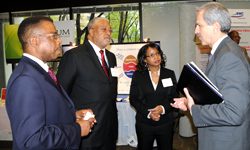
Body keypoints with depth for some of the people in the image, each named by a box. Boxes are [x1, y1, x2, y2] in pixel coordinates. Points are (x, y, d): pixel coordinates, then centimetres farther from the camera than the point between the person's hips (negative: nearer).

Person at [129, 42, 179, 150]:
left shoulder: (170, 74, 4)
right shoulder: (137, 75, 0)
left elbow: (175, 97, 2)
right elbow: (133, 98, -2)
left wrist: (163, 108, -16)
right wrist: (148, 113, -14)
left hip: (166, 124, 1)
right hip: (144, 124, 0)